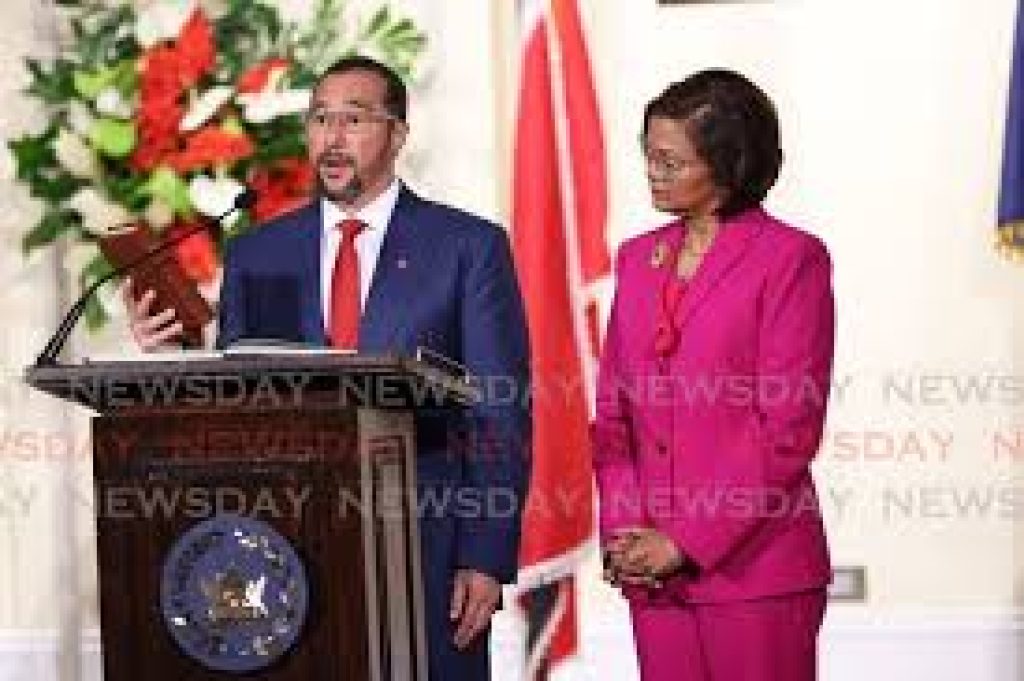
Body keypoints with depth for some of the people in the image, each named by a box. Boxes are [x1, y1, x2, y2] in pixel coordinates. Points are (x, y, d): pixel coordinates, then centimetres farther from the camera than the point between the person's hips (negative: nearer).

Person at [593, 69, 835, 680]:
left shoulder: (791, 258, -5)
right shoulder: (639, 258, 14)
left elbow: (790, 430, -10)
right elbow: (613, 409, 15)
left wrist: (687, 542, -11)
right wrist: (624, 531, 0)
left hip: (751, 564, -5)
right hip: (652, 572, 5)